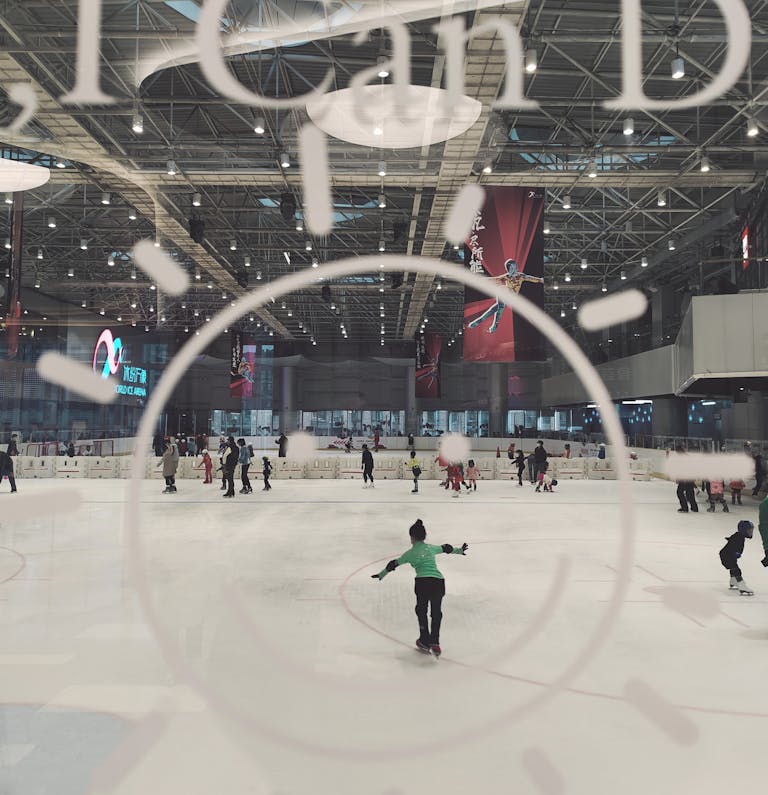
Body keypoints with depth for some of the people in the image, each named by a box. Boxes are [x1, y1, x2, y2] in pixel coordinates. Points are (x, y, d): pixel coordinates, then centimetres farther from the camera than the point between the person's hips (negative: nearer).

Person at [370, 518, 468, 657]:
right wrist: (460, 550, 52)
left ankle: (425, 642, 22)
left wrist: (381, 575, 31)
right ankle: (434, 643, 7)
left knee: (421, 610, 21)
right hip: (438, 582, 2)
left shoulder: (410, 553, 9)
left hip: (422, 582, -2)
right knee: (436, 613, 17)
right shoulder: (432, 547, 17)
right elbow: (447, 548, 33)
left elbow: (394, 564, 16)